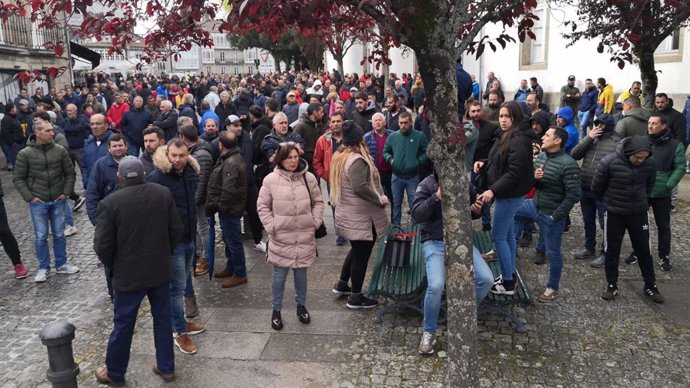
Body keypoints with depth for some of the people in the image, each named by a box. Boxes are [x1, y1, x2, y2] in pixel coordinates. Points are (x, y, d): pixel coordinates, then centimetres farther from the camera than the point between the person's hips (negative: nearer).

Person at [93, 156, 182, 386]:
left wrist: (112, 265, 7)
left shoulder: (111, 202, -14)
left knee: (123, 325, 12)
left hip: (128, 274, -3)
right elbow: (176, 230, 1)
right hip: (160, 270, 3)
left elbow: (102, 244, -12)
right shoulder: (163, 194, -4)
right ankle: (166, 367, 27)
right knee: (163, 319, 16)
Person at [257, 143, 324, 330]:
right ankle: (276, 311, 22)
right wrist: (271, 226, -7)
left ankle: (301, 306, 32)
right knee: (279, 275, 7)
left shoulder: (309, 178, -2)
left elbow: (318, 201, 8)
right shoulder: (271, 179, -8)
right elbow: (262, 205, -1)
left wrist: (315, 221, -1)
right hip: (281, 237, -2)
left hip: (304, 236, 2)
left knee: (301, 273, 14)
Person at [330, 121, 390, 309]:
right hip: (361, 216, -10)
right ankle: (355, 298, 14)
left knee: (356, 250, 25)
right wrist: (380, 198, -18)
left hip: (347, 213, 10)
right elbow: (360, 188, -30)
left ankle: (342, 284, 35)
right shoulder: (357, 160, -22)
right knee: (361, 255, 3)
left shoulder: (339, 157, 8)